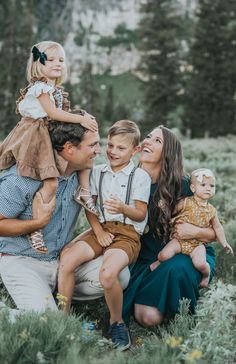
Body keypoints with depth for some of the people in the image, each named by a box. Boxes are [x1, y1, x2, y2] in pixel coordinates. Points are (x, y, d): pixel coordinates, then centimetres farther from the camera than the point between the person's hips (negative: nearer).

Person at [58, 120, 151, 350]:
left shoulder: (140, 176, 1)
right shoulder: (97, 172, 13)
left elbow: (141, 214, -1)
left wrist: (123, 208, -22)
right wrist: (98, 231, -7)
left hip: (128, 232, -4)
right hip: (101, 229, 4)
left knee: (107, 274, -32)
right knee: (66, 261, -22)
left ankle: (116, 322, -5)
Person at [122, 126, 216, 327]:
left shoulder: (182, 186, -10)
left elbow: (214, 232, -3)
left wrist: (195, 231, -25)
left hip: (185, 255, -1)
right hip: (147, 260, 2)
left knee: (176, 267, -38)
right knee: (149, 317, -22)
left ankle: (186, 316, -6)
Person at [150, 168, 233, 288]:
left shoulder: (211, 210, 5)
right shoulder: (186, 202, -4)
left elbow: (217, 227, 16)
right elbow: (172, 211, 6)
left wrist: (224, 243, 11)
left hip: (198, 243, 1)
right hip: (180, 239, -1)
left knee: (200, 264, -26)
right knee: (164, 255, -22)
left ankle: (206, 274, 11)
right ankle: (159, 261, 17)